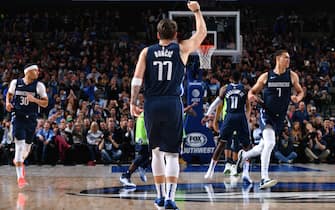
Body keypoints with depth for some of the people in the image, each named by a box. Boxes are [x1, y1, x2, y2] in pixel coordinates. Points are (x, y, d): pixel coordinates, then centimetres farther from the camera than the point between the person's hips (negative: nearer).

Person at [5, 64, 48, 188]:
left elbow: (45, 103, 0)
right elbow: (9, 94, 18)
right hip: (18, 117, -2)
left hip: (31, 119, 2)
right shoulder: (15, 83, 0)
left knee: (27, 145, 13)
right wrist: (8, 102, -2)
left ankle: (19, 160, 48)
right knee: (19, 144, -14)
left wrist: (34, 99, -18)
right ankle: (20, 177, -15)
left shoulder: (39, 86, -2)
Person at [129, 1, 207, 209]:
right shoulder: (181, 49, 4)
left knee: (157, 152, 16)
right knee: (172, 154, -1)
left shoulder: (147, 52, 7)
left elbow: (137, 79, -1)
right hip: (173, 105, -2)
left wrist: (133, 102, 4)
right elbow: (202, 32, 18)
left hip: (152, 105, 2)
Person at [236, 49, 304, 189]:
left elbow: (300, 92, 11)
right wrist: (251, 96, -17)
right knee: (270, 143, -25)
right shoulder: (266, 76, -4)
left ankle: (243, 155, 46)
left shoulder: (292, 76, 0)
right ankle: (264, 179, -26)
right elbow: (252, 91, 7)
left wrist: (297, 98, -13)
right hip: (267, 114, -4)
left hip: (280, 116, 4)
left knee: (264, 146, 15)